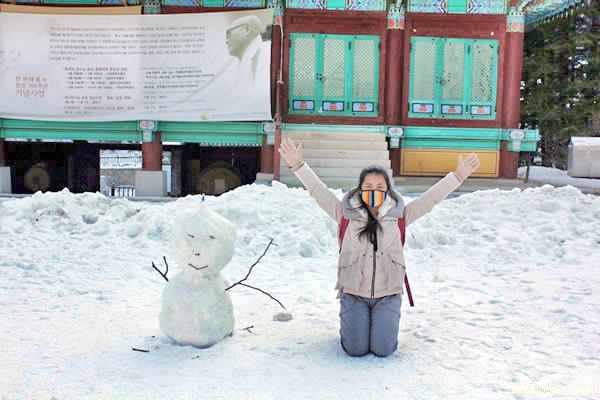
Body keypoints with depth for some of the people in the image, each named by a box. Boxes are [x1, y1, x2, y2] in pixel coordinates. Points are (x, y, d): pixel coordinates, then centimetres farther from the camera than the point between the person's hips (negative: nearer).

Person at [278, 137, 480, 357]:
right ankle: (349, 321, 28)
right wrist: (298, 165, -13)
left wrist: (458, 175, -2)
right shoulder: (346, 214, 0)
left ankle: (382, 322, 28)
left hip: (388, 295, 1)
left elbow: (431, 198, 3)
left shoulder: (398, 215, 4)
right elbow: (319, 192, -4)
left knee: (383, 349, -7)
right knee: (356, 350, -6)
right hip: (353, 293, -1)